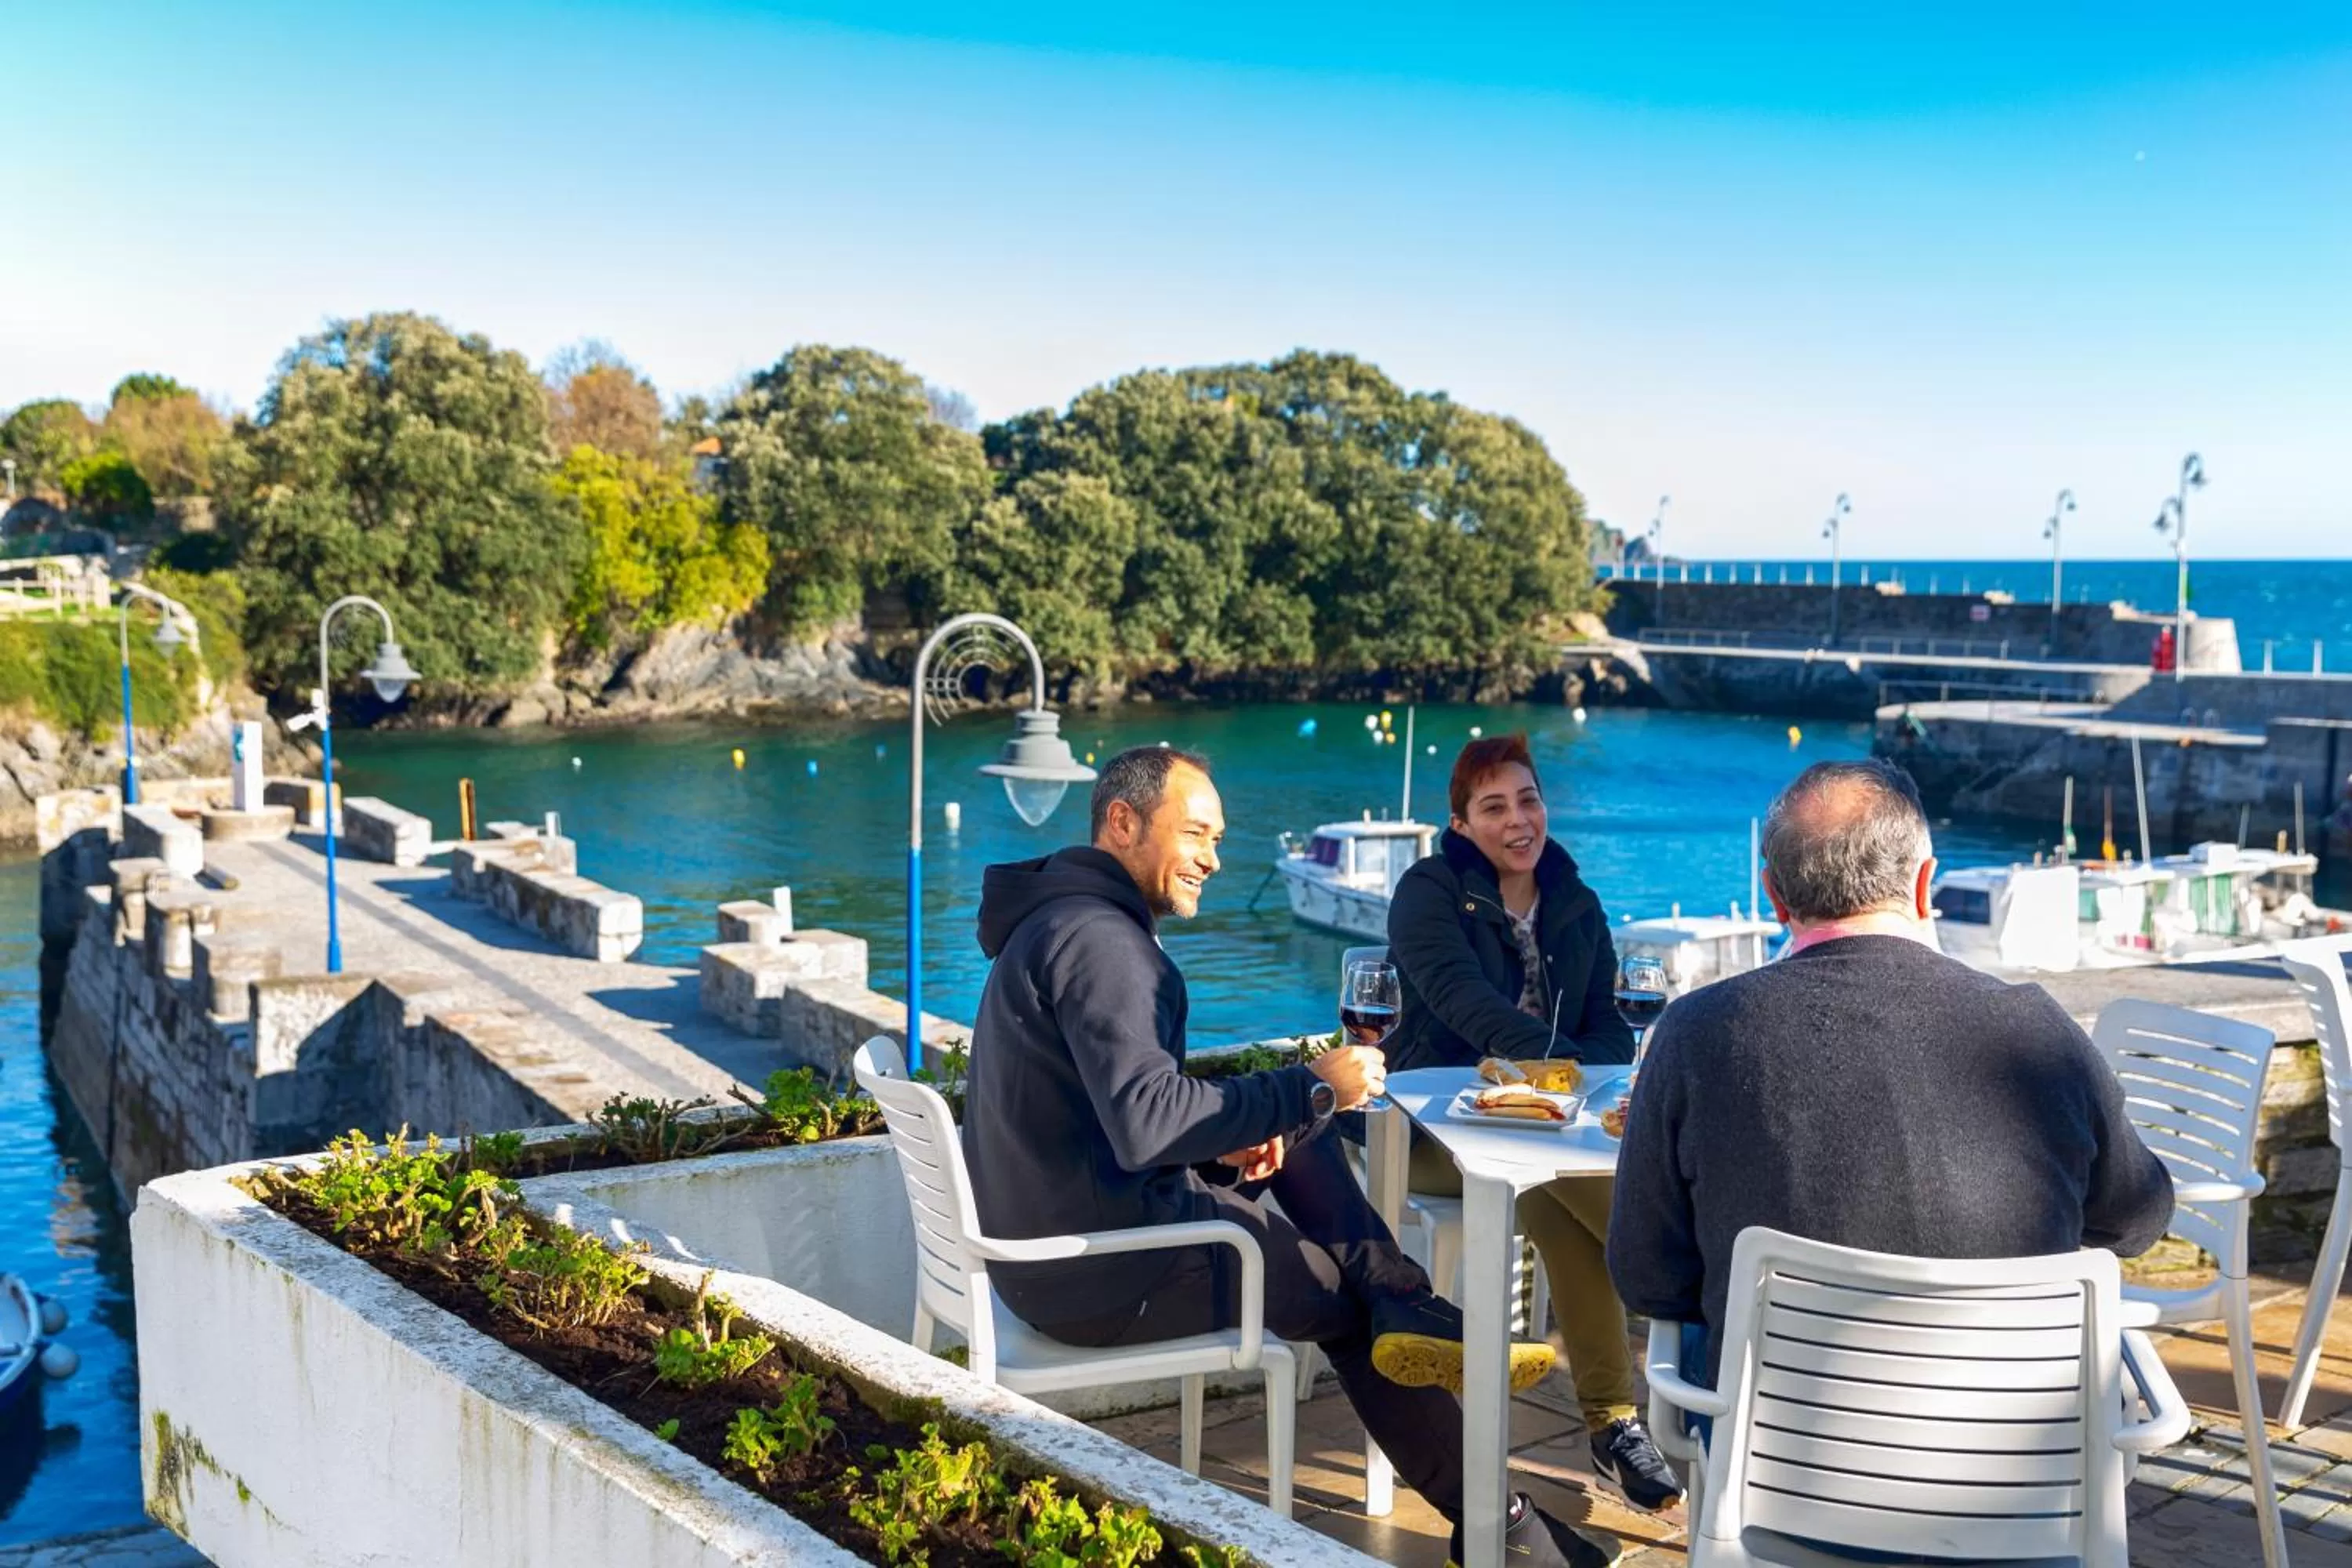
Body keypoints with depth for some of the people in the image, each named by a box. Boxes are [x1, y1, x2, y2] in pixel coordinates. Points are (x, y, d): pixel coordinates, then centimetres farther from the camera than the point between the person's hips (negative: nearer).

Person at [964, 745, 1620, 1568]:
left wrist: (1223, 1141, 4)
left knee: (1299, 1140, 16)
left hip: (1049, 1237, 10)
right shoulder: (1097, 939, -20)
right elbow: (1145, 1122, -30)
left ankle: (1407, 1312, 0)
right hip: (1103, 1269, -10)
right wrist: (1311, 1089, -22)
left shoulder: (1059, 919, 13)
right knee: (1357, 1292, 4)